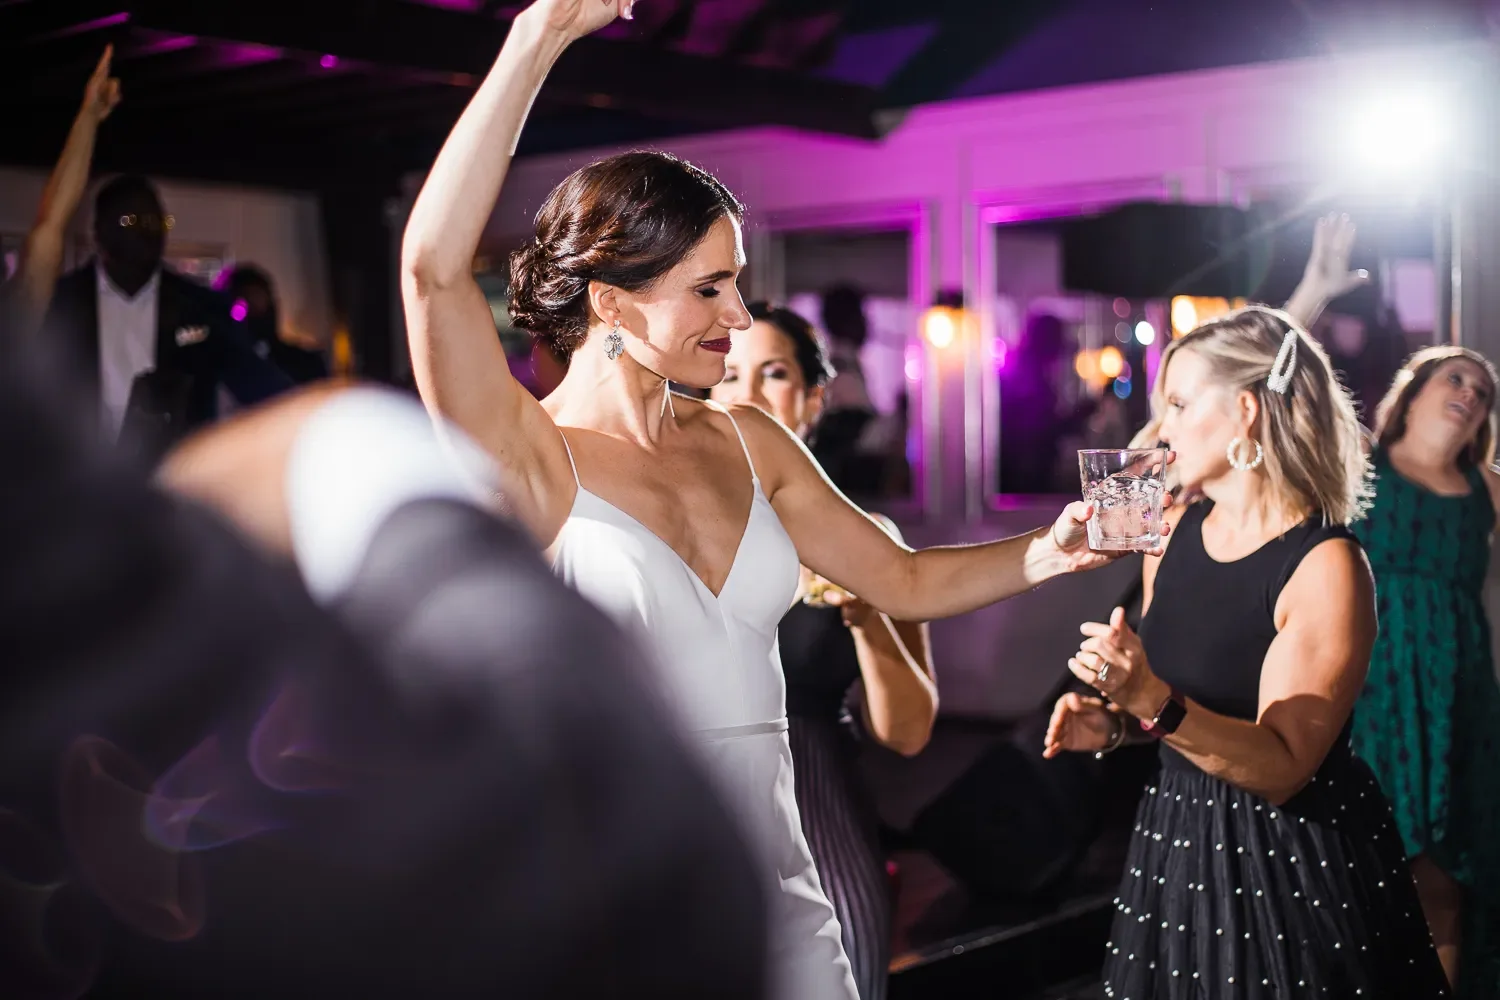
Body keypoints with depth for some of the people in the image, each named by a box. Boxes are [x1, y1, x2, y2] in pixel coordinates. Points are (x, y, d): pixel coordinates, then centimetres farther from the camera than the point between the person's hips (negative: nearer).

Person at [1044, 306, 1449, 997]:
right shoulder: (1174, 528, 1)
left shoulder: (1326, 567, -18)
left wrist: (1155, 703, -35)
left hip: (1294, 863, -6)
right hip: (1177, 838, 6)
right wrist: (1113, 722, -6)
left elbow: (1281, 769, -22)